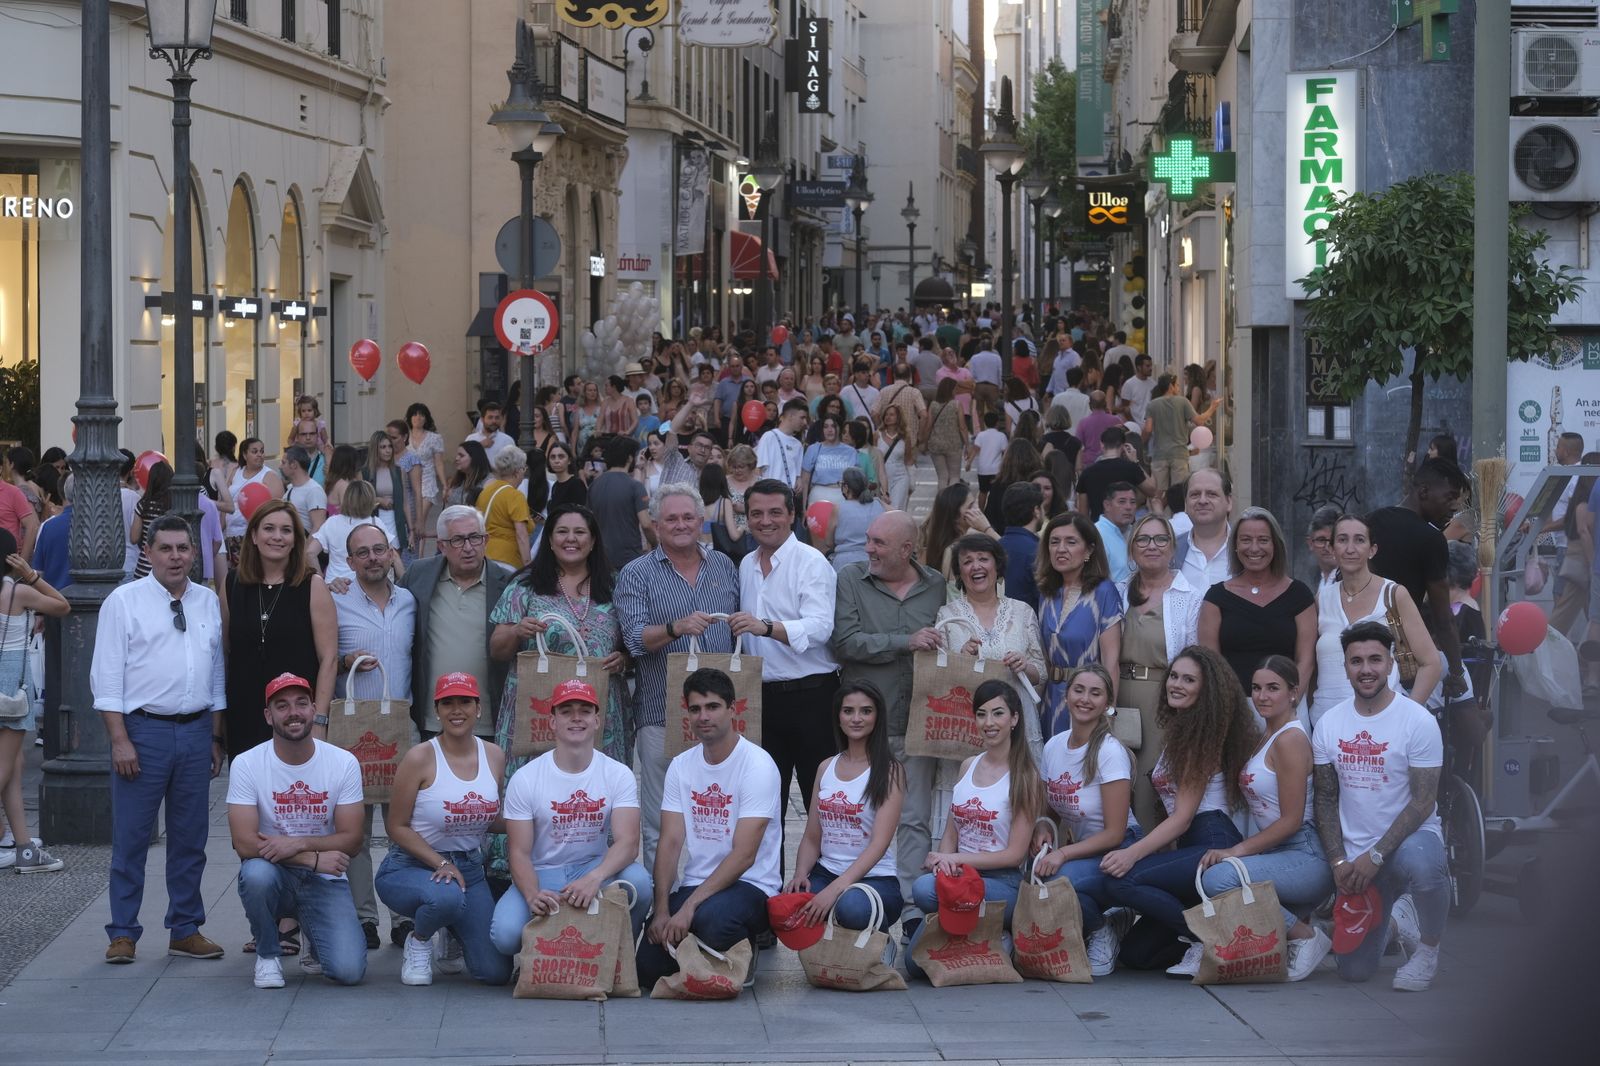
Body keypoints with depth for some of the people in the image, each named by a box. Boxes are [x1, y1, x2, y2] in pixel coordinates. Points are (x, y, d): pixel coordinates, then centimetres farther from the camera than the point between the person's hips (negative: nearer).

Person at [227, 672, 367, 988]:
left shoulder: (344, 763, -4)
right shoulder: (246, 765, -9)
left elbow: (351, 838, -6)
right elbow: (244, 843, -16)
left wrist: (297, 844, -23)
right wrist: (314, 858, -23)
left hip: (325, 881, 1)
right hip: (274, 875, -1)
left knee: (349, 971, -21)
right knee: (257, 873, -39)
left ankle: (314, 943, 20)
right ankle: (268, 954, -7)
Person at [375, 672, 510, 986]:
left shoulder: (494, 757, 3)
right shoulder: (420, 758, -12)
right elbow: (397, 827, -9)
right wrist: (441, 864, -20)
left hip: (469, 867, 5)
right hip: (410, 867, -5)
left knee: (496, 971, -8)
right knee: (447, 897, -42)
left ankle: (449, 932, 28)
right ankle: (418, 942, -4)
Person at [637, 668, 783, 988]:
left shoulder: (758, 765, -12)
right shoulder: (681, 766, 7)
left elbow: (743, 856, -18)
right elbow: (670, 842, 2)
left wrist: (689, 907, -24)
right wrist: (662, 910, -13)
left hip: (750, 885, -5)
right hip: (693, 885, 5)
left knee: (710, 917, -39)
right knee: (648, 968, -15)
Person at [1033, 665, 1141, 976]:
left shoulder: (1111, 752, -15)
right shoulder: (1054, 746, 3)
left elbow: (1115, 833, -16)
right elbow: (1051, 811, 16)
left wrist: (1063, 853, -25)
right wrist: (1042, 830, -7)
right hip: (1078, 850, 6)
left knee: (1063, 879, -35)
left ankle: (1102, 933, -5)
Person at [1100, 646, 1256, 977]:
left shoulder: (1203, 735, -6)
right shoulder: (1175, 730, 20)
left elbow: (1182, 819, -13)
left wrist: (1133, 853, -24)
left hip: (1212, 846, -9)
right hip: (1187, 847, 9)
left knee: (1121, 880, -27)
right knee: (1133, 952, 0)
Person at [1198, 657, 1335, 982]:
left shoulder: (1290, 739, -11)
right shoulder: (1264, 738, 17)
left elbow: (1291, 821, -15)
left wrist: (1238, 850, -18)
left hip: (1305, 858, -10)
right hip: (1276, 855, 10)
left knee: (1218, 878, -29)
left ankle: (1306, 936, -13)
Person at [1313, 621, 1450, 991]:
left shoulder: (1418, 720, -10)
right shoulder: (1329, 724, 4)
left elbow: (1423, 801, -13)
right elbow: (1326, 800, 7)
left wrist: (1376, 855, -20)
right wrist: (1339, 862, -6)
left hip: (1410, 837, -4)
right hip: (1355, 855, 4)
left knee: (1421, 864, -42)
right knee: (1354, 969, -4)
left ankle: (1428, 948, -12)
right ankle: (1393, 917, 31)